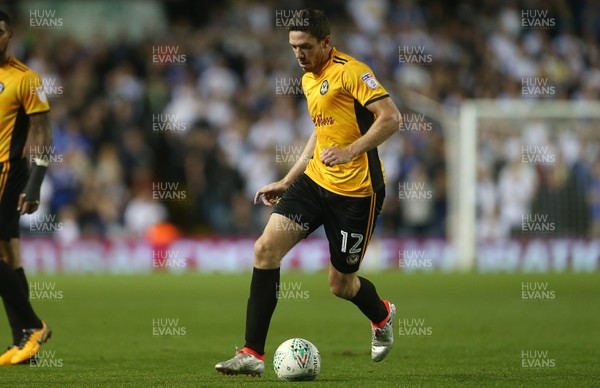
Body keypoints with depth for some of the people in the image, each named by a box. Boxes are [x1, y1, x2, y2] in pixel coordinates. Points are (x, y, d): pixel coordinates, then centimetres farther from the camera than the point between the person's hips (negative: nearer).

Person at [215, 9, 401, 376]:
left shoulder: (350, 71, -13)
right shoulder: (309, 80, 15)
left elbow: (392, 117, -19)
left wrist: (350, 151, -29)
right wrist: (287, 181, 26)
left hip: (355, 191, -8)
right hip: (315, 180, 8)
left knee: (341, 284, 4)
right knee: (266, 248, -11)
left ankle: (382, 316, 42)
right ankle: (253, 354, -9)